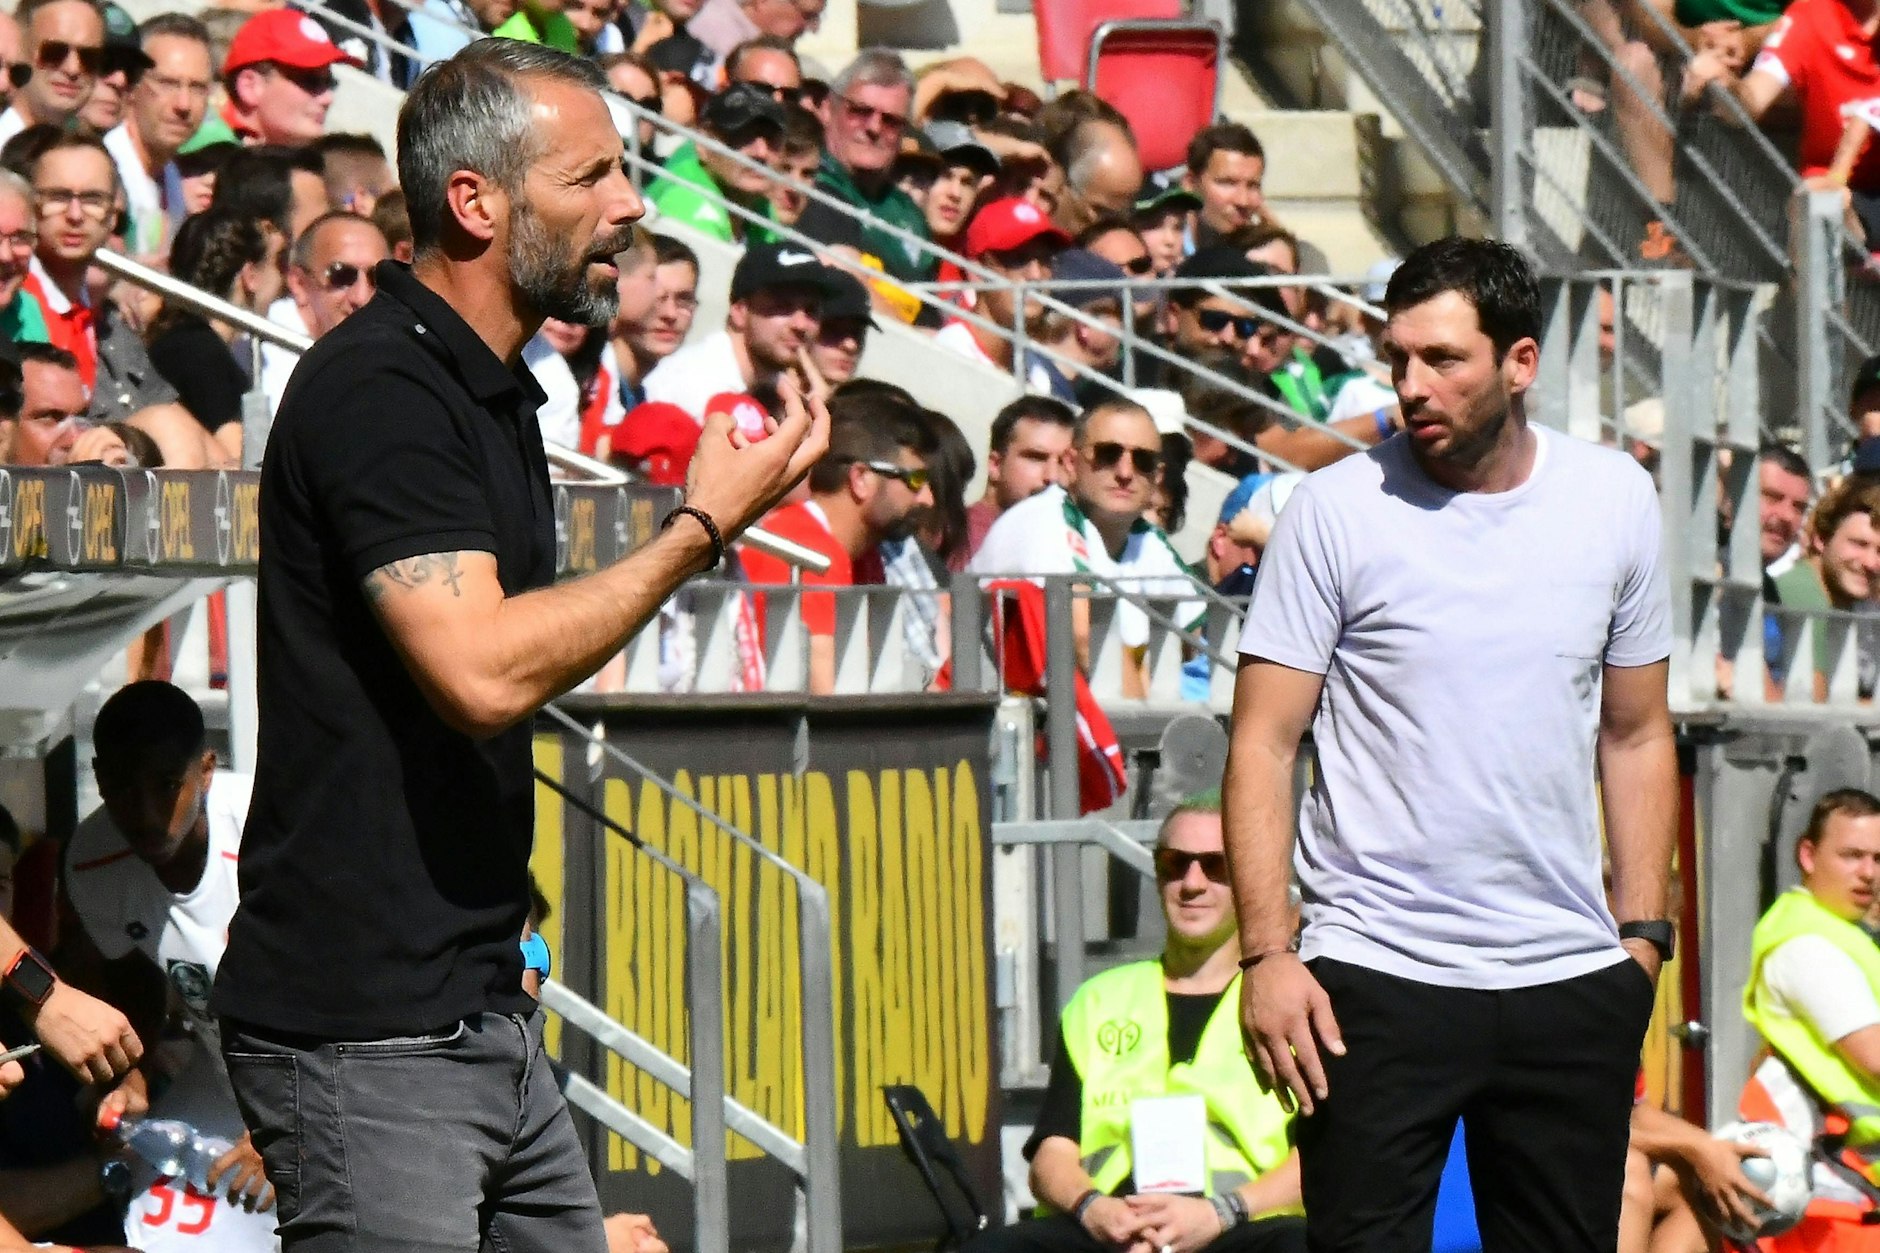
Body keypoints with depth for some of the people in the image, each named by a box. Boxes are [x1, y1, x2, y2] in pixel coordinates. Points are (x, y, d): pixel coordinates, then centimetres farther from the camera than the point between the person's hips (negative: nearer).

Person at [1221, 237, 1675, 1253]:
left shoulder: (1615, 499, 6)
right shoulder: (1337, 509, -4)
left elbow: (1636, 733, 14)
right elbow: (1262, 747, -5)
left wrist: (1643, 931, 8)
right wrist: (1266, 953, -13)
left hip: (1574, 978, 3)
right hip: (1377, 976, -3)